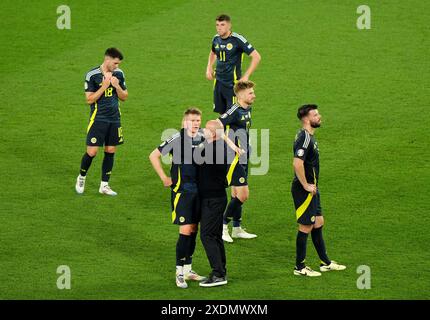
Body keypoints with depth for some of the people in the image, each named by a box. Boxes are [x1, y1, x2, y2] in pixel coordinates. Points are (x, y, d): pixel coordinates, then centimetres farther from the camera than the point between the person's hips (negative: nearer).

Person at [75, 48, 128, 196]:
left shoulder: (119, 74, 5)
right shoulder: (92, 75, -10)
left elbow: (124, 97, 10)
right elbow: (89, 99, -12)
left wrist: (117, 86, -9)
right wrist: (104, 86, -19)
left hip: (114, 119, 5)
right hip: (98, 119, -5)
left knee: (110, 151, 6)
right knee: (91, 152, -7)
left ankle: (104, 185, 15)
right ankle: (81, 178, 19)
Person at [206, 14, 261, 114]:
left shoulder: (237, 39, -15)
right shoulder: (216, 39, 4)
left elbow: (256, 57, -15)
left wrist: (246, 76, -18)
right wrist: (209, 67, 13)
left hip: (232, 83, -6)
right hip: (218, 82, 6)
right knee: (221, 112, 12)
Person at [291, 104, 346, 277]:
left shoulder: (309, 136, 13)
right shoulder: (304, 138, -20)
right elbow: (297, 163, -31)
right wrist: (306, 185, -23)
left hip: (311, 189, 10)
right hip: (304, 190, -10)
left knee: (318, 223, 16)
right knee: (306, 226, -2)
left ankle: (325, 262, 26)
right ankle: (300, 267, 7)